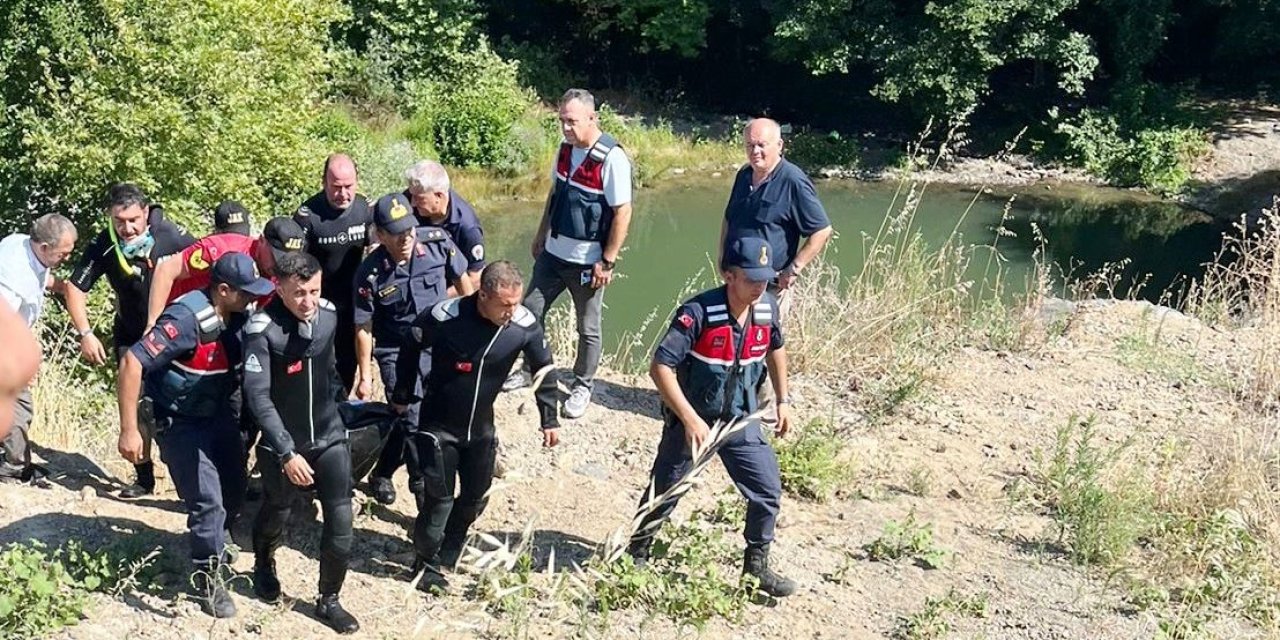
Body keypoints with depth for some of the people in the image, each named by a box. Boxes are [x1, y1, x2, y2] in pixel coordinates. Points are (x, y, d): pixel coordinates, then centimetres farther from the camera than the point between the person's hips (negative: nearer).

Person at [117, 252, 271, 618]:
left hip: (218, 414, 7)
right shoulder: (187, 320, -29)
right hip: (181, 423, -7)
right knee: (208, 502, -9)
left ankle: (212, 542, 46)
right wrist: (129, 430, -27)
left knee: (234, 493, 17)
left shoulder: (238, 316, -7)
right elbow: (132, 362, -29)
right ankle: (209, 579, 12)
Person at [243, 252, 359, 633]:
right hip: (282, 445, -3)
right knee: (276, 514, 20)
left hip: (329, 438, 3)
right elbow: (258, 397, -25)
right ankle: (263, 566, 52)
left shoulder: (328, 316, -6)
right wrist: (286, 452, -29)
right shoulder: (263, 330, -21)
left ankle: (329, 600, 20)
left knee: (341, 523, -1)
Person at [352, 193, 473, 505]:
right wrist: (365, 376, -5)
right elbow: (363, 328, -10)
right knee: (413, 418, -10)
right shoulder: (370, 274, -19)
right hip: (396, 352, -3)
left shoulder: (438, 244, -15)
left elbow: (462, 280, 3)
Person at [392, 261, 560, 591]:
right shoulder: (444, 317, -28)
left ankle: (446, 555, 39)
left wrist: (549, 419, -1)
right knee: (439, 498, -1)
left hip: (481, 426, 4)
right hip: (438, 424, -4)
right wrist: (402, 396, 3)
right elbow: (410, 349, -8)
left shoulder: (525, 325, -20)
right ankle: (427, 562, 24)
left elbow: (543, 368, -2)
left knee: (476, 496, 15)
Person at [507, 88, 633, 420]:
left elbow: (623, 212, -19)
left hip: (587, 261, -7)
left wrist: (607, 261, -19)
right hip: (553, 253, 7)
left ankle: (582, 386, 26)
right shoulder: (566, 148, 3)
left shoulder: (611, 158, -20)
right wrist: (541, 234, 18)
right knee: (530, 311, 13)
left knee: (588, 328, 8)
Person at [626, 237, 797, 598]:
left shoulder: (768, 309, -8)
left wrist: (783, 400, 12)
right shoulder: (698, 313, -26)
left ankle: (756, 565, 21)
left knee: (768, 491, 1)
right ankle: (637, 553, 34)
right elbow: (660, 367, -29)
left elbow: (775, 349, 15)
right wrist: (690, 419, -33)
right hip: (691, 420, -4)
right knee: (664, 493, 10)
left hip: (741, 420, 5)